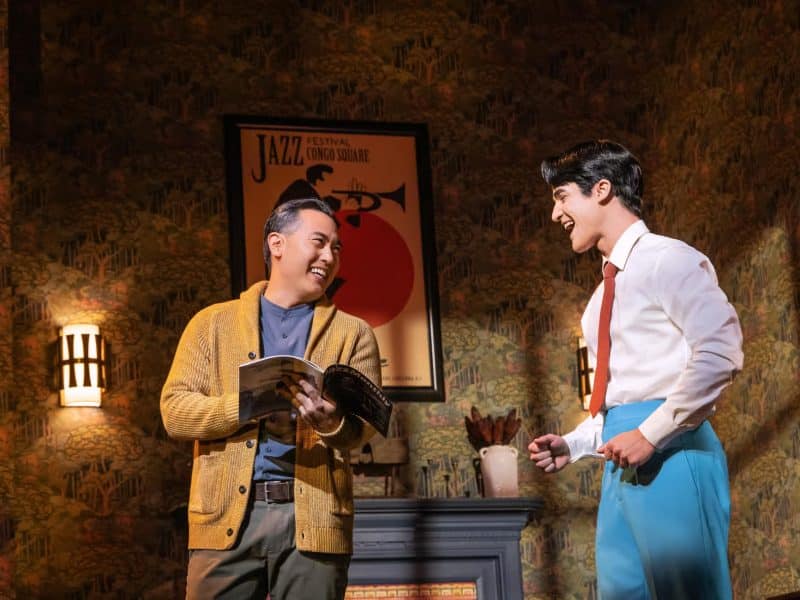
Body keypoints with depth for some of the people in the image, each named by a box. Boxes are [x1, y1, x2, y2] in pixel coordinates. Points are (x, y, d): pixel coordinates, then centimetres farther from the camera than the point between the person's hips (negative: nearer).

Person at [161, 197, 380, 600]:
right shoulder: (213, 323, 12)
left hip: (314, 519, 1)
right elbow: (174, 410, 2)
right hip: (227, 517, 0)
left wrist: (333, 423, -21)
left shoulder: (352, 333, 14)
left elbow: (366, 423, 3)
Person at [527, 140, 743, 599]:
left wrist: (651, 433, -18)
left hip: (671, 451, -9)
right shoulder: (610, 286, 22)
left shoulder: (667, 259, -5)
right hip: (625, 462, 9)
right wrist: (573, 445, 12)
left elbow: (720, 353, -17)